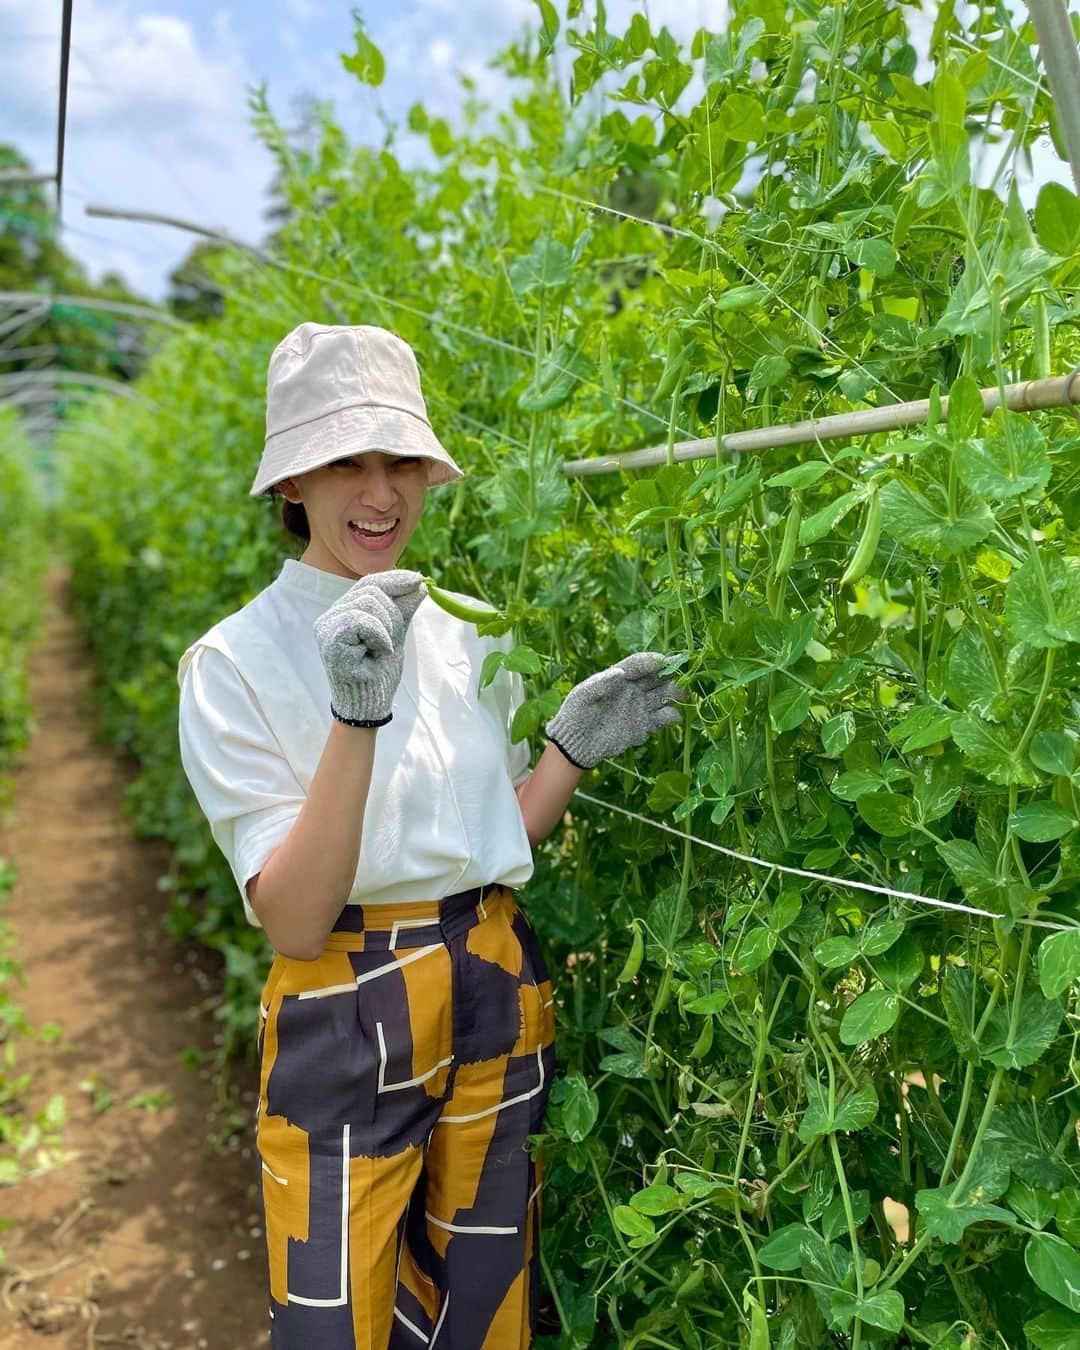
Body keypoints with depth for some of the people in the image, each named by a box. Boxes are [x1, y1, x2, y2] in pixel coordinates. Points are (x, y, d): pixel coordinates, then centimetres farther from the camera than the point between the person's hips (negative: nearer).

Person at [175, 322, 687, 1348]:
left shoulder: (472, 634, 3)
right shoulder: (235, 662, -11)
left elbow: (499, 841, 10)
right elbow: (293, 921, -19)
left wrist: (573, 748, -7)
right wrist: (356, 718, -31)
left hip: (499, 1001, 5)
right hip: (347, 1023, -4)